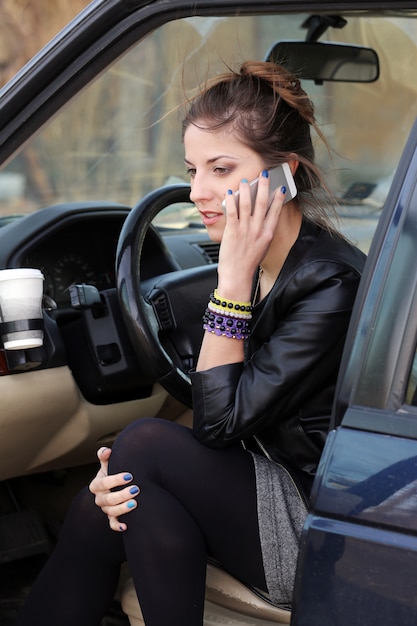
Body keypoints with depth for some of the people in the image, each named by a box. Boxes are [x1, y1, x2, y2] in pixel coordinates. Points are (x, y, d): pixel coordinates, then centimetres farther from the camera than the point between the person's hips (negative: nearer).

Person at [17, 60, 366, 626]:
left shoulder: (332, 284, -23)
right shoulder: (255, 261, 3)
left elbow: (221, 423, -21)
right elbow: (218, 422, 5)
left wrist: (234, 278, -23)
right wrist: (128, 474, -12)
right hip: (264, 481, 7)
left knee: (146, 443, -20)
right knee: (106, 502, -10)